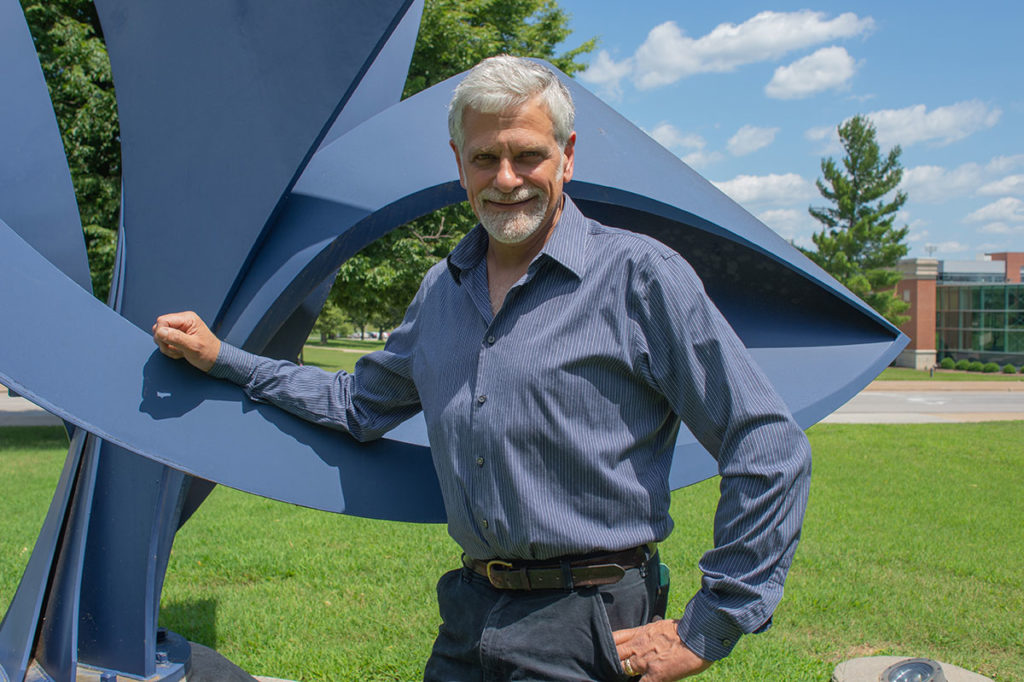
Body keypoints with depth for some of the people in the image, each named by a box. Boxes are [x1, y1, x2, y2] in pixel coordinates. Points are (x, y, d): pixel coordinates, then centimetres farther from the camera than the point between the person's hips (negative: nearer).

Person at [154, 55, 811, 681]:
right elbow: (359, 403, 23)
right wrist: (221, 357, 18)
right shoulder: (441, 290, 8)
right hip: (467, 619, 6)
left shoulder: (639, 274, -12)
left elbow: (770, 450, -14)